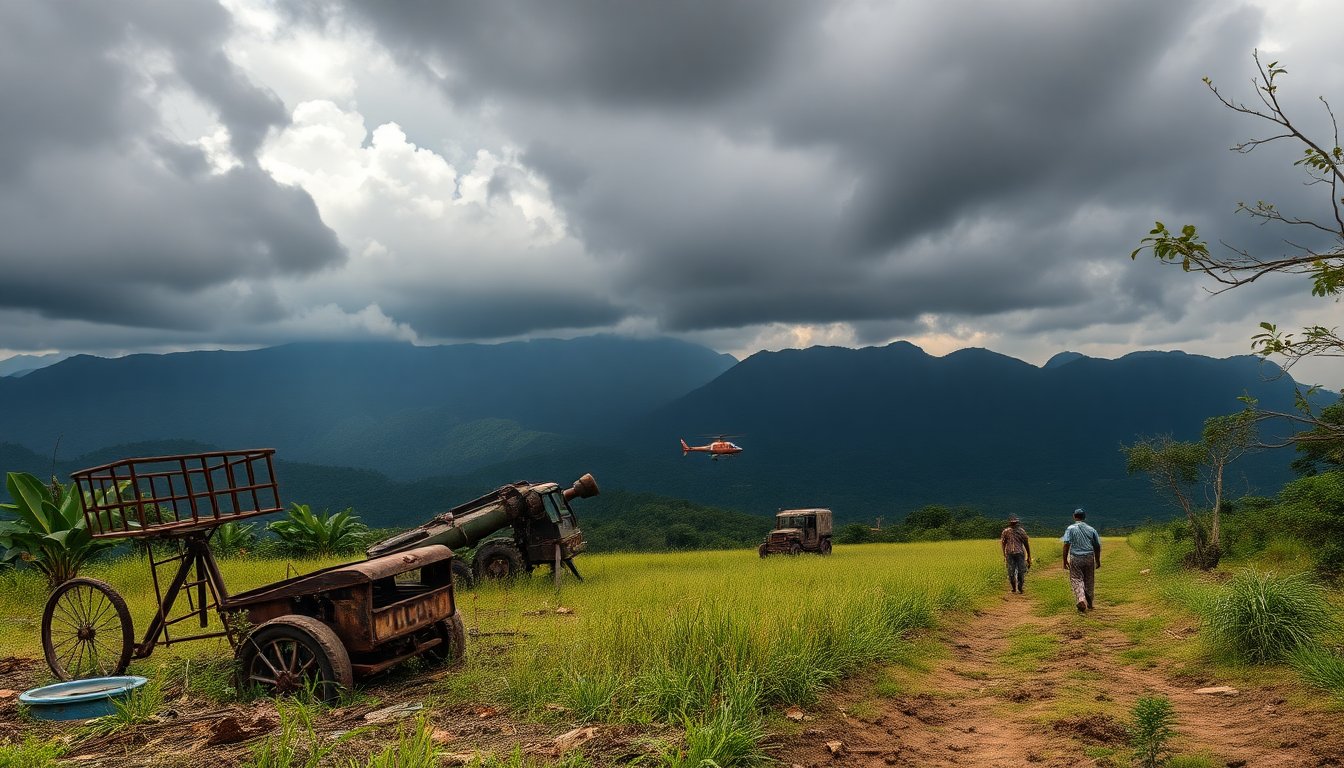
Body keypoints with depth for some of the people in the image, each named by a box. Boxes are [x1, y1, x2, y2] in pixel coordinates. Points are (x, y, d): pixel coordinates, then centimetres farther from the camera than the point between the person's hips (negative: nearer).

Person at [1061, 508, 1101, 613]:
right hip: (1089, 558, 3)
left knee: (1077, 580, 0)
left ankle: (1081, 600, -23)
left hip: (1075, 558, -3)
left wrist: (1065, 560, -6)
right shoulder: (1091, 529, 7)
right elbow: (1097, 546, 10)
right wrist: (1098, 560, 21)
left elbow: (1066, 545, -10)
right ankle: (1089, 604, 24)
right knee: (1089, 581, 15)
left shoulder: (1071, 528, -2)